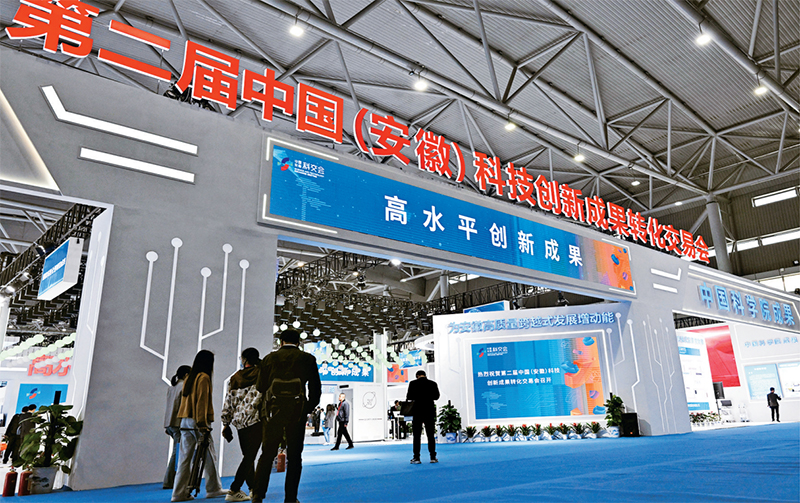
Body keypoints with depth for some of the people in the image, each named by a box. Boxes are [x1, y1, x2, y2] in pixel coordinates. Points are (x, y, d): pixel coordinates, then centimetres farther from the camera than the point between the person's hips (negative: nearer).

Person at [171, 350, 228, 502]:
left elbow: (184, 399, 14)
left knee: (185, 458, 7)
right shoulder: (204, 377, -8)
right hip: (197, 422, -8)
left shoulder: (189, 377, 16)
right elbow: (202, 401, -14)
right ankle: (213, 489, 10)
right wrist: (202, 424, -16)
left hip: (185, 422, 8)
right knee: (210, 456, 3)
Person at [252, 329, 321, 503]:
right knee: (294, 457, 8)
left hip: (273, 412, 1)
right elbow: (316, 388, 2)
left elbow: (260, 387, 7)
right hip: (297, 413, -1)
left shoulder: (269, 358, 5)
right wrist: (308, 408, 14)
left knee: (267, 454, 11)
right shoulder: (307, 359, 3)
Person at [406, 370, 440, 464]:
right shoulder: (433, 384, 2)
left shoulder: (413, 383, -4)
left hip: (417, 412, -2)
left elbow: (409, 397, -3)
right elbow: (436, 396, 9)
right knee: (431, 435, 7)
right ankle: (433, 457, 7)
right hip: (430, 412, 2)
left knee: (417, 436, 2)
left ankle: (416, 458, 1)